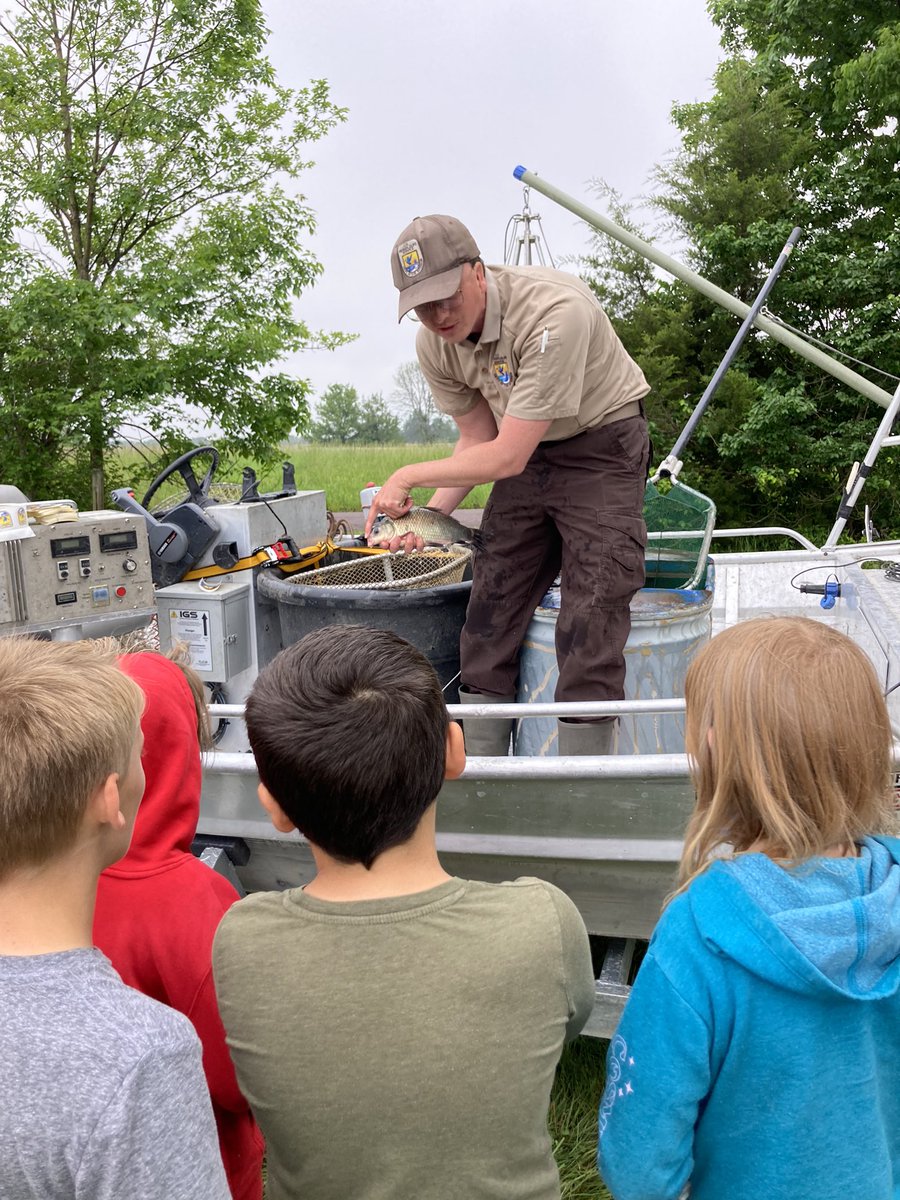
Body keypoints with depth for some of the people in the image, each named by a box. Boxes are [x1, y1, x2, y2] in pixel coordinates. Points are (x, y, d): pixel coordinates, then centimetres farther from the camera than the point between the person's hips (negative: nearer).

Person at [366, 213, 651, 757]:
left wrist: (409, 476, -20)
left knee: (589, 627, -12)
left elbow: (506, 456, -30)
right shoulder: (435, 344, -10)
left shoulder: (555, 311, -32)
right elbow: (478, 438, 2)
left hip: (602, 443, -6)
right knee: (491, 609, 3)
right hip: (527, 451, 6)